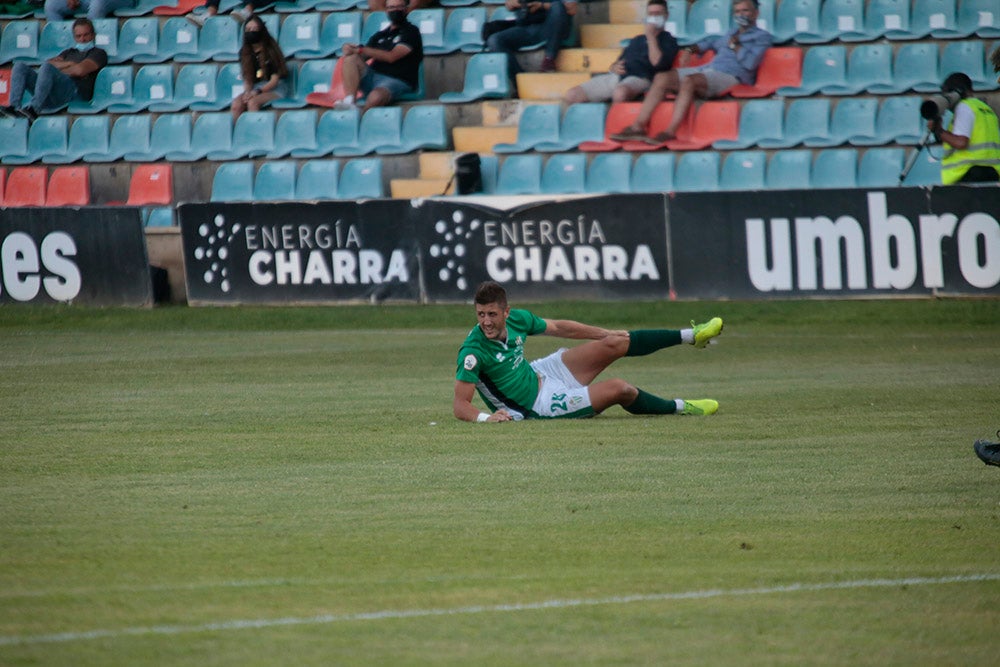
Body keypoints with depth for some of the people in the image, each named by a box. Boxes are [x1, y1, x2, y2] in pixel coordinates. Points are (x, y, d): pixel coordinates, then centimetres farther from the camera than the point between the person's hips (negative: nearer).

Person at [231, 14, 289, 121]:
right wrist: (248, 91, -12)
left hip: (275, 89, -4)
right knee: (236, 104, -26)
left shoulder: (271, 51, -7)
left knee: (252, 102, -34)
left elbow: (274, 80, -9)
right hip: (255, 88, 4)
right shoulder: (244, 52, 7)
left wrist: (258, 92, -20)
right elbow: (247, 78, 9)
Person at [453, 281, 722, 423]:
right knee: (619, 389, -13)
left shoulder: (518, 319, -10)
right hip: (539, 404, -7)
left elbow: (559, 327, 9)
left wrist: (606, 333, 15)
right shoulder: (473, 351, -31)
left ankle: (691, 335, 19)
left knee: (616, 344, 1)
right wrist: (485, 417, -50)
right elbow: (460, 405, -30)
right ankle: (680, 408, 14)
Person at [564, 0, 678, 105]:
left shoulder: (668, 40, 12)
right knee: (571, 95, -14)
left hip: (639, 79, -7)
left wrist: (651, 38, -3)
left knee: (620, 93, -45)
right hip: (615, 76, 7)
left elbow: (658, 63, -7)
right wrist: (614, 67, 5)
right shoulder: (637, 40, 32)